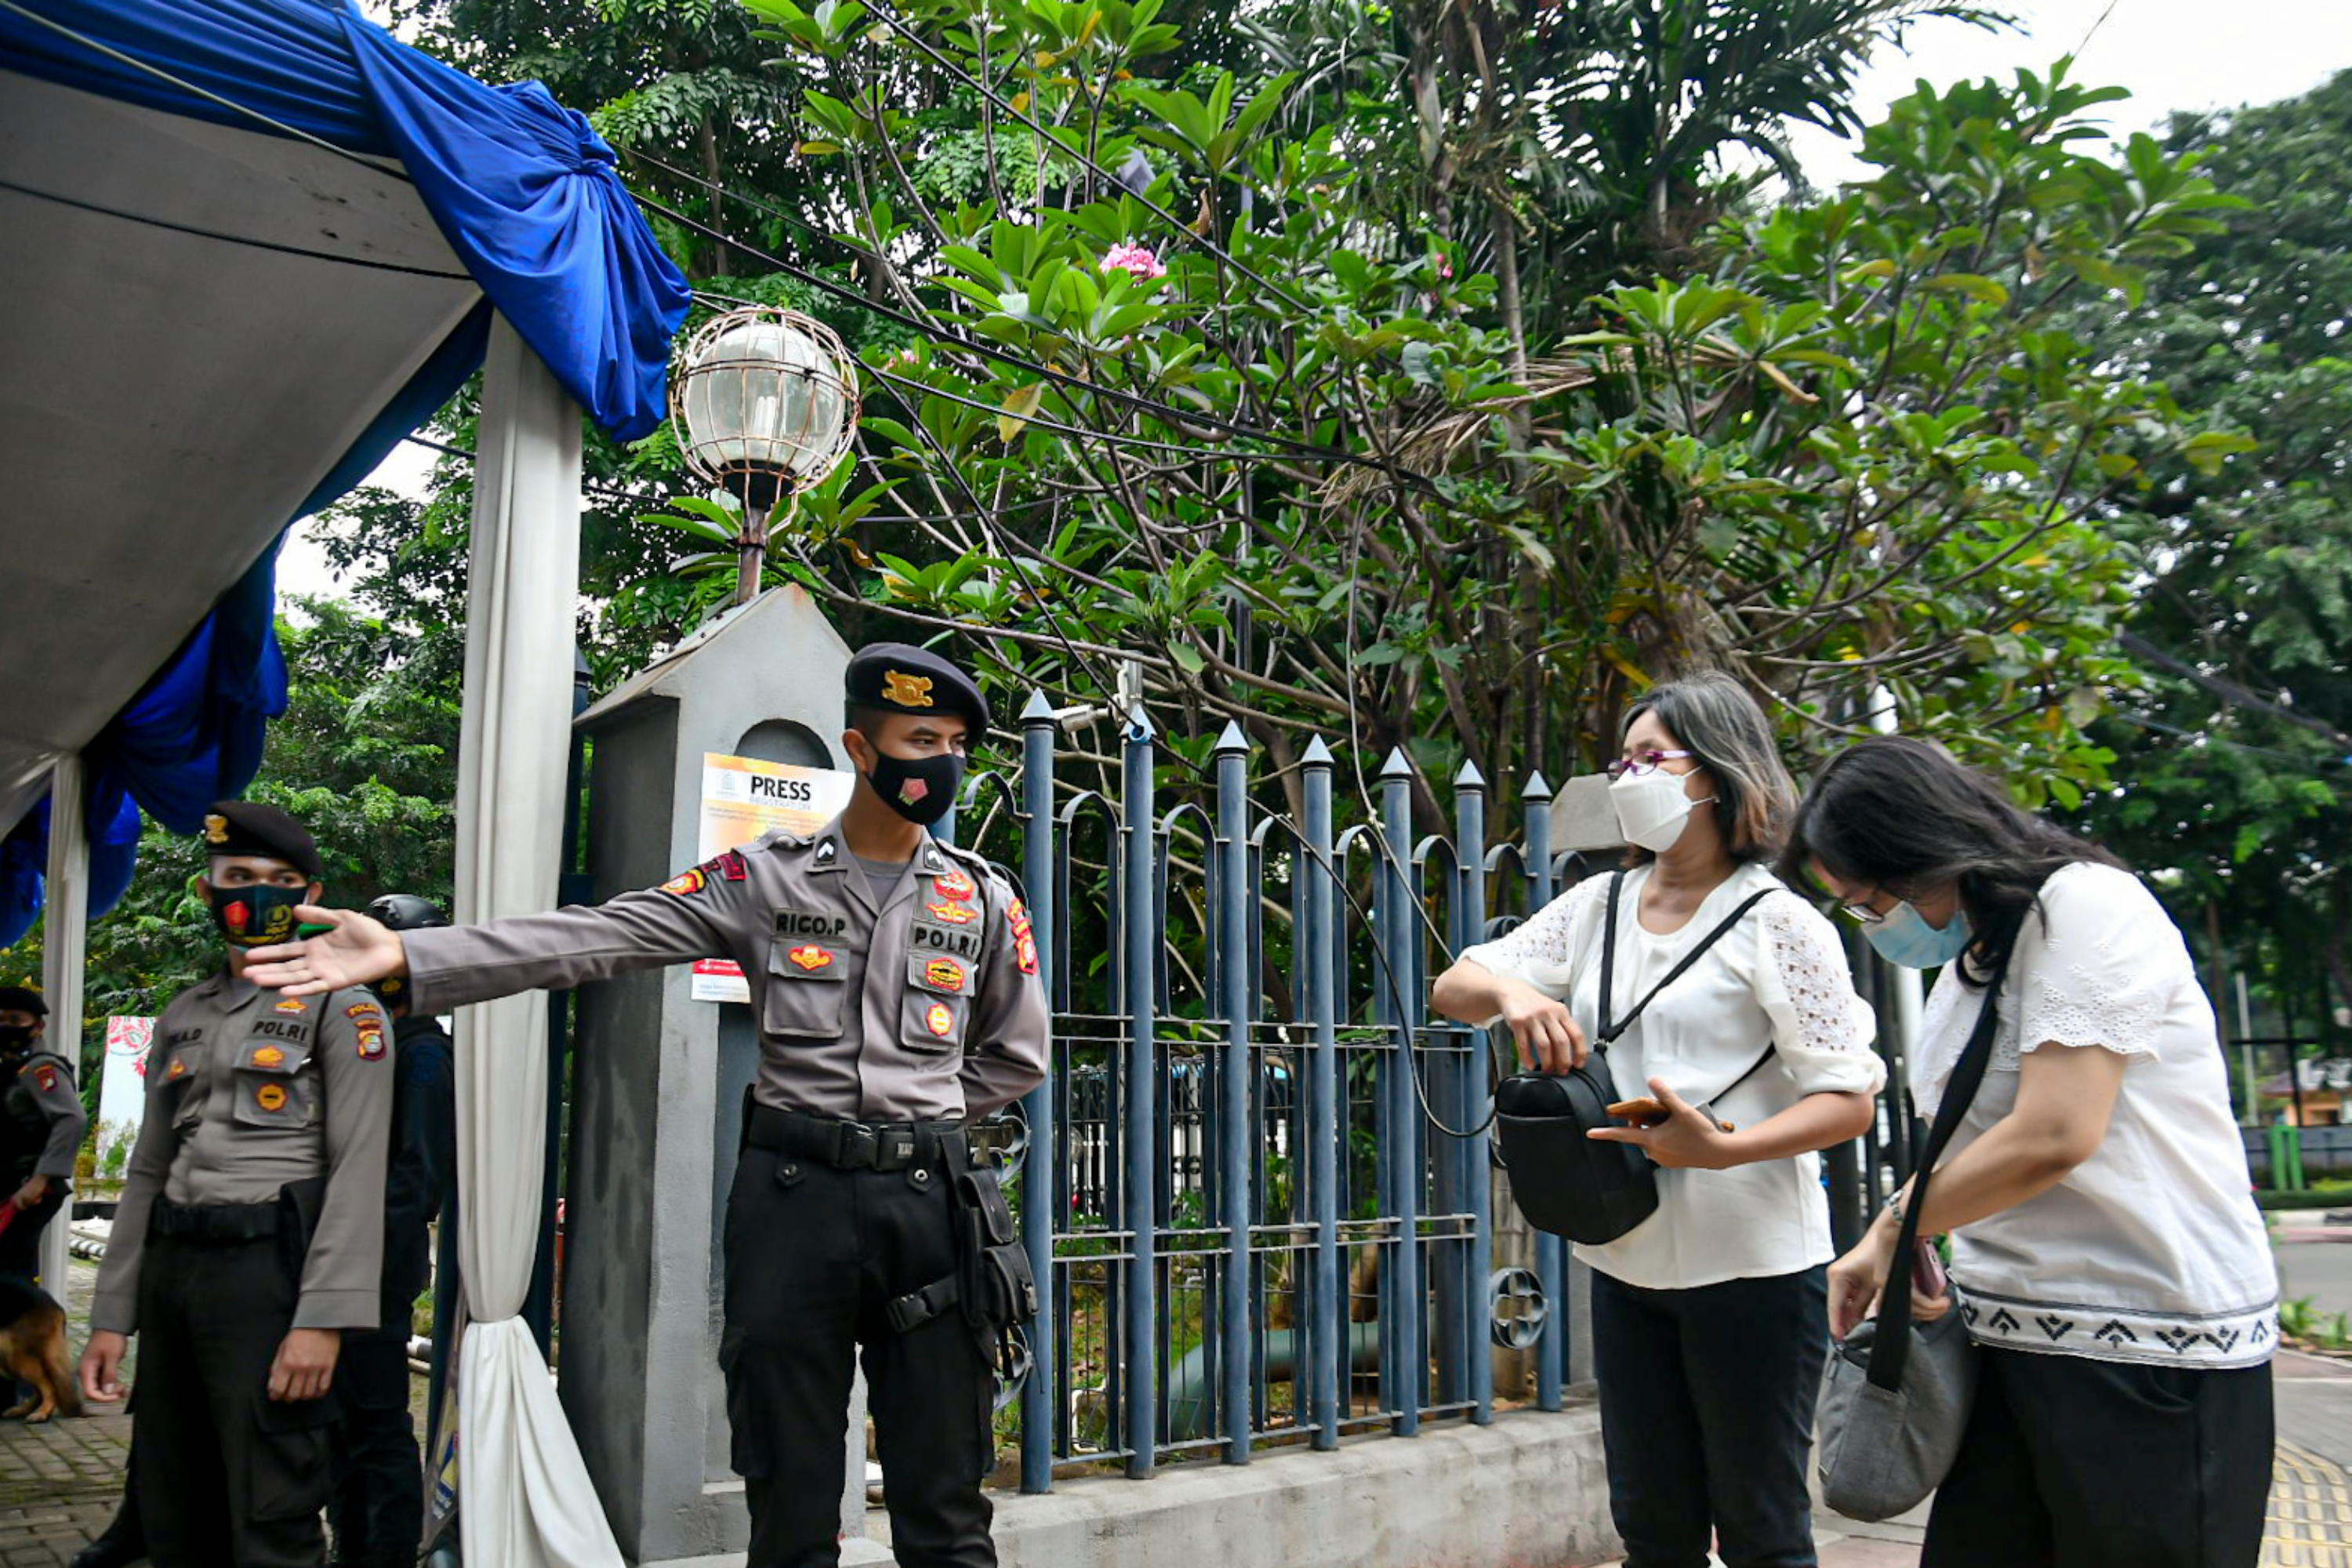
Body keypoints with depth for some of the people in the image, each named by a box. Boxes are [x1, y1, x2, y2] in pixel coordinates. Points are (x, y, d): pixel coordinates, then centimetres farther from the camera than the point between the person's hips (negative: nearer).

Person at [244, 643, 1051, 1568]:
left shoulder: (985, 900, 6)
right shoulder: (763, 877, 2)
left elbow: (1017, 1057, 18)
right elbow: (593, 939, -8)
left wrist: (917, 1121, 6)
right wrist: (407, 957, -18)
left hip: (927, 1200, 1)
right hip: (791, 1191, -1)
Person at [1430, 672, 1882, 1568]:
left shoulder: (1778, 921, -9)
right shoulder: (1597, 907, 8)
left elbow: (1850, 1098, -13)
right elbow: (1453, 989, 5)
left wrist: (1720, 1149, -29)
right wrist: (1510, 993, -19)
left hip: (1752, 1267, -5)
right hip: (1625, 1262, 5)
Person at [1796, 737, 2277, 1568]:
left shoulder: (2085, 906, -12)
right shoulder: (1966, 964, 14)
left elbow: (2051, 1138, -21)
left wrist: (1895, 1227, -8)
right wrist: (1884, 1245, 3)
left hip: (2148, 1350, -8)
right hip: (2010, 1335, 8)